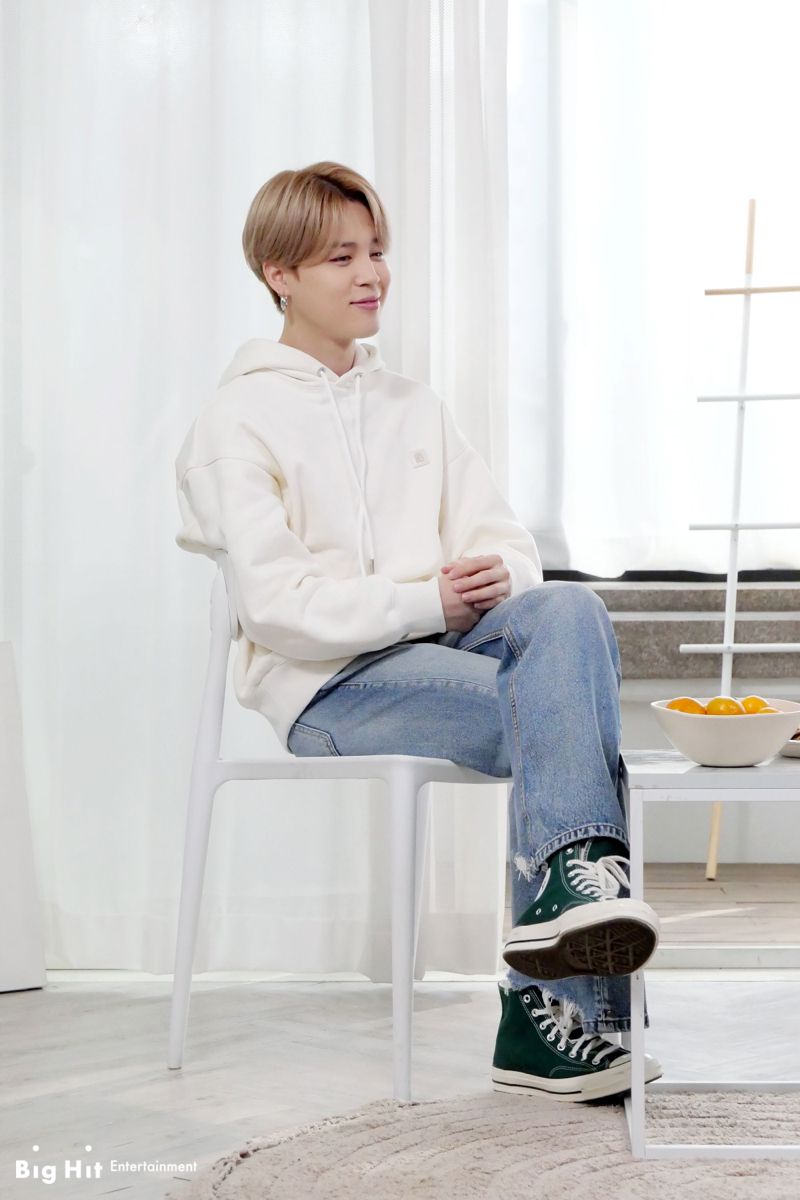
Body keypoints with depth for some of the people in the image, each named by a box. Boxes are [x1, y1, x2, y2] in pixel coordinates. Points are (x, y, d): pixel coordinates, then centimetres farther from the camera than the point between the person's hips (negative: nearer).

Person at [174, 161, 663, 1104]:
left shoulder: (411, 406, 23)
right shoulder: (237, 419, 2)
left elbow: (499, 535, 14)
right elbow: (275, 607, -11)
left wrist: (500, 582, -11)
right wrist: (425, 604, -22)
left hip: (443, 637, 6)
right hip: (329, 683, -5)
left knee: (570, 608, -29)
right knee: (556, 715, -29)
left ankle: (576, 880, -39)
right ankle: (559, 1006, -29)